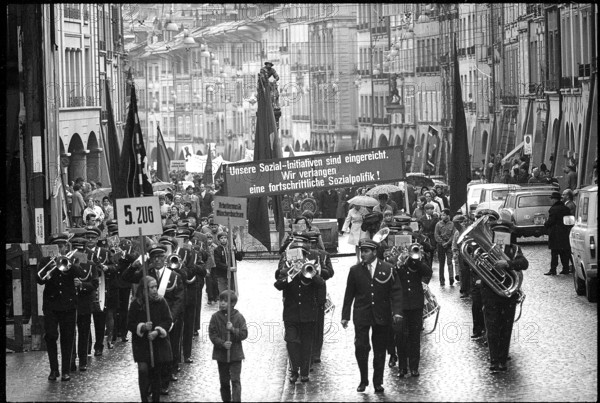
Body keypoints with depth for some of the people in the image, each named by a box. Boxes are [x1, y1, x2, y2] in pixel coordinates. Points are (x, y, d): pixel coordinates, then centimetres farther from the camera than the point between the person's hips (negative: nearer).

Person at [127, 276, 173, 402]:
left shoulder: (161, 302, -3)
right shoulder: (136, 304, -6)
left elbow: (168, 321, -3)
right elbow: (130, 324, -4)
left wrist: (157, 331, -18)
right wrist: (142, 327, -22)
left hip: (159, 342, 1)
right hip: (141, 343, -1)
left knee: (156, 373, 8)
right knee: (143, 370, -15)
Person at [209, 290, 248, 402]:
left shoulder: (238, 317, -5)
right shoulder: (215, 317, -1)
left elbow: (244, 334, -8)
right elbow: (212, 334, -5)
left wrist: (233, 329, -23)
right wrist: (223, 343, -19)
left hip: (235, 354, -2)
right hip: (221, 354, 2)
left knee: (235, 380, -9)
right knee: (224, 381, 13)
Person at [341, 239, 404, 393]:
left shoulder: (388, 269, 0)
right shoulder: (355, 270, 3)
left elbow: (396, 291, -1)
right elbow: (349, 294, 7)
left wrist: (397, 311, -13)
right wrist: (345, 316, 4)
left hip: (382, 316, 0)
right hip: (361, 315, 0)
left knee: (380, 351, 5)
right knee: (361, 348, -8)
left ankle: (378, 382, 16)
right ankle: (363, 380, 8)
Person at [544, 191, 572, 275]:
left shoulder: (554, 209, -14)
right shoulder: (566, 208, 9)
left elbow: (550, 221, -16)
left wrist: (545, 224, 3)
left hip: (555, 233, -7)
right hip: (565, 233, 7)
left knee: (554, 253, -4)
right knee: (564, 252, 11)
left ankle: (553, 270, -4)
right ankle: (566, 269, 12)